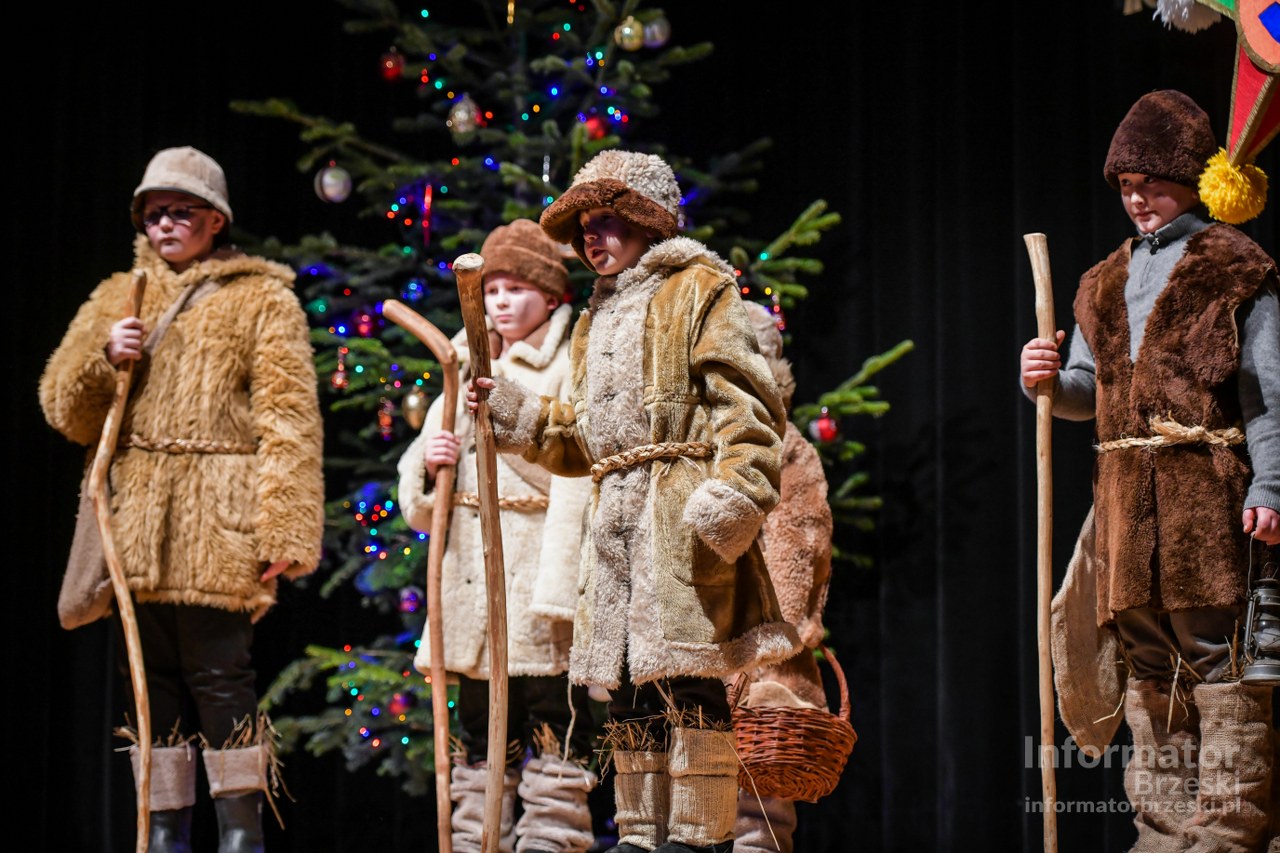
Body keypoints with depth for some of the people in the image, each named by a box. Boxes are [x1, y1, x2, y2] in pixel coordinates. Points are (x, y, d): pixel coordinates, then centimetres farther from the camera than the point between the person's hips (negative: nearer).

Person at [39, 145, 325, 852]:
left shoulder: (262, 301, 6)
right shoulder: (117, 299, 20)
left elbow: (289, 421, -3)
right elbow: (66, 413, 16)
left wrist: (284, 528, -14)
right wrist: (102, 359, -5)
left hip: (217, 526, -5)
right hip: (135, 524, 5)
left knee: (219, 674, -8)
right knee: (153, 676, 7)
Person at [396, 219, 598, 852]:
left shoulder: (568, 370, -2)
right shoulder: (468, 368, 18)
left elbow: (576, 487, -12)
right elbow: (420, 502, 19)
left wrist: (558, 590, -20)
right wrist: (430, 463, -5)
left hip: (536, 574, -7)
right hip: (471, 581, 7)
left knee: (553, 723, -6)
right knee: (480, 730, 11)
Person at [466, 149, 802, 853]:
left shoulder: (697, 290, 2)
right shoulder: (597, 318, 26)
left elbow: (743, 402, -9)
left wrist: (735, 489, -22)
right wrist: (513, 413, 16)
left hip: (680, 517, -8)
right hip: (615, 520, 8)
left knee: (687, 679, -11)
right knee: (626, 687, 8)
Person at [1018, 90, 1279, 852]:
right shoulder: (1107, 283, 21)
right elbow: (1089, 391, 23)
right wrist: (1048, 381, 1)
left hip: (1209, 485, -6)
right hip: (1127, 494, 6)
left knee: (1219, 653, -8)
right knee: (1149, 658, 8)